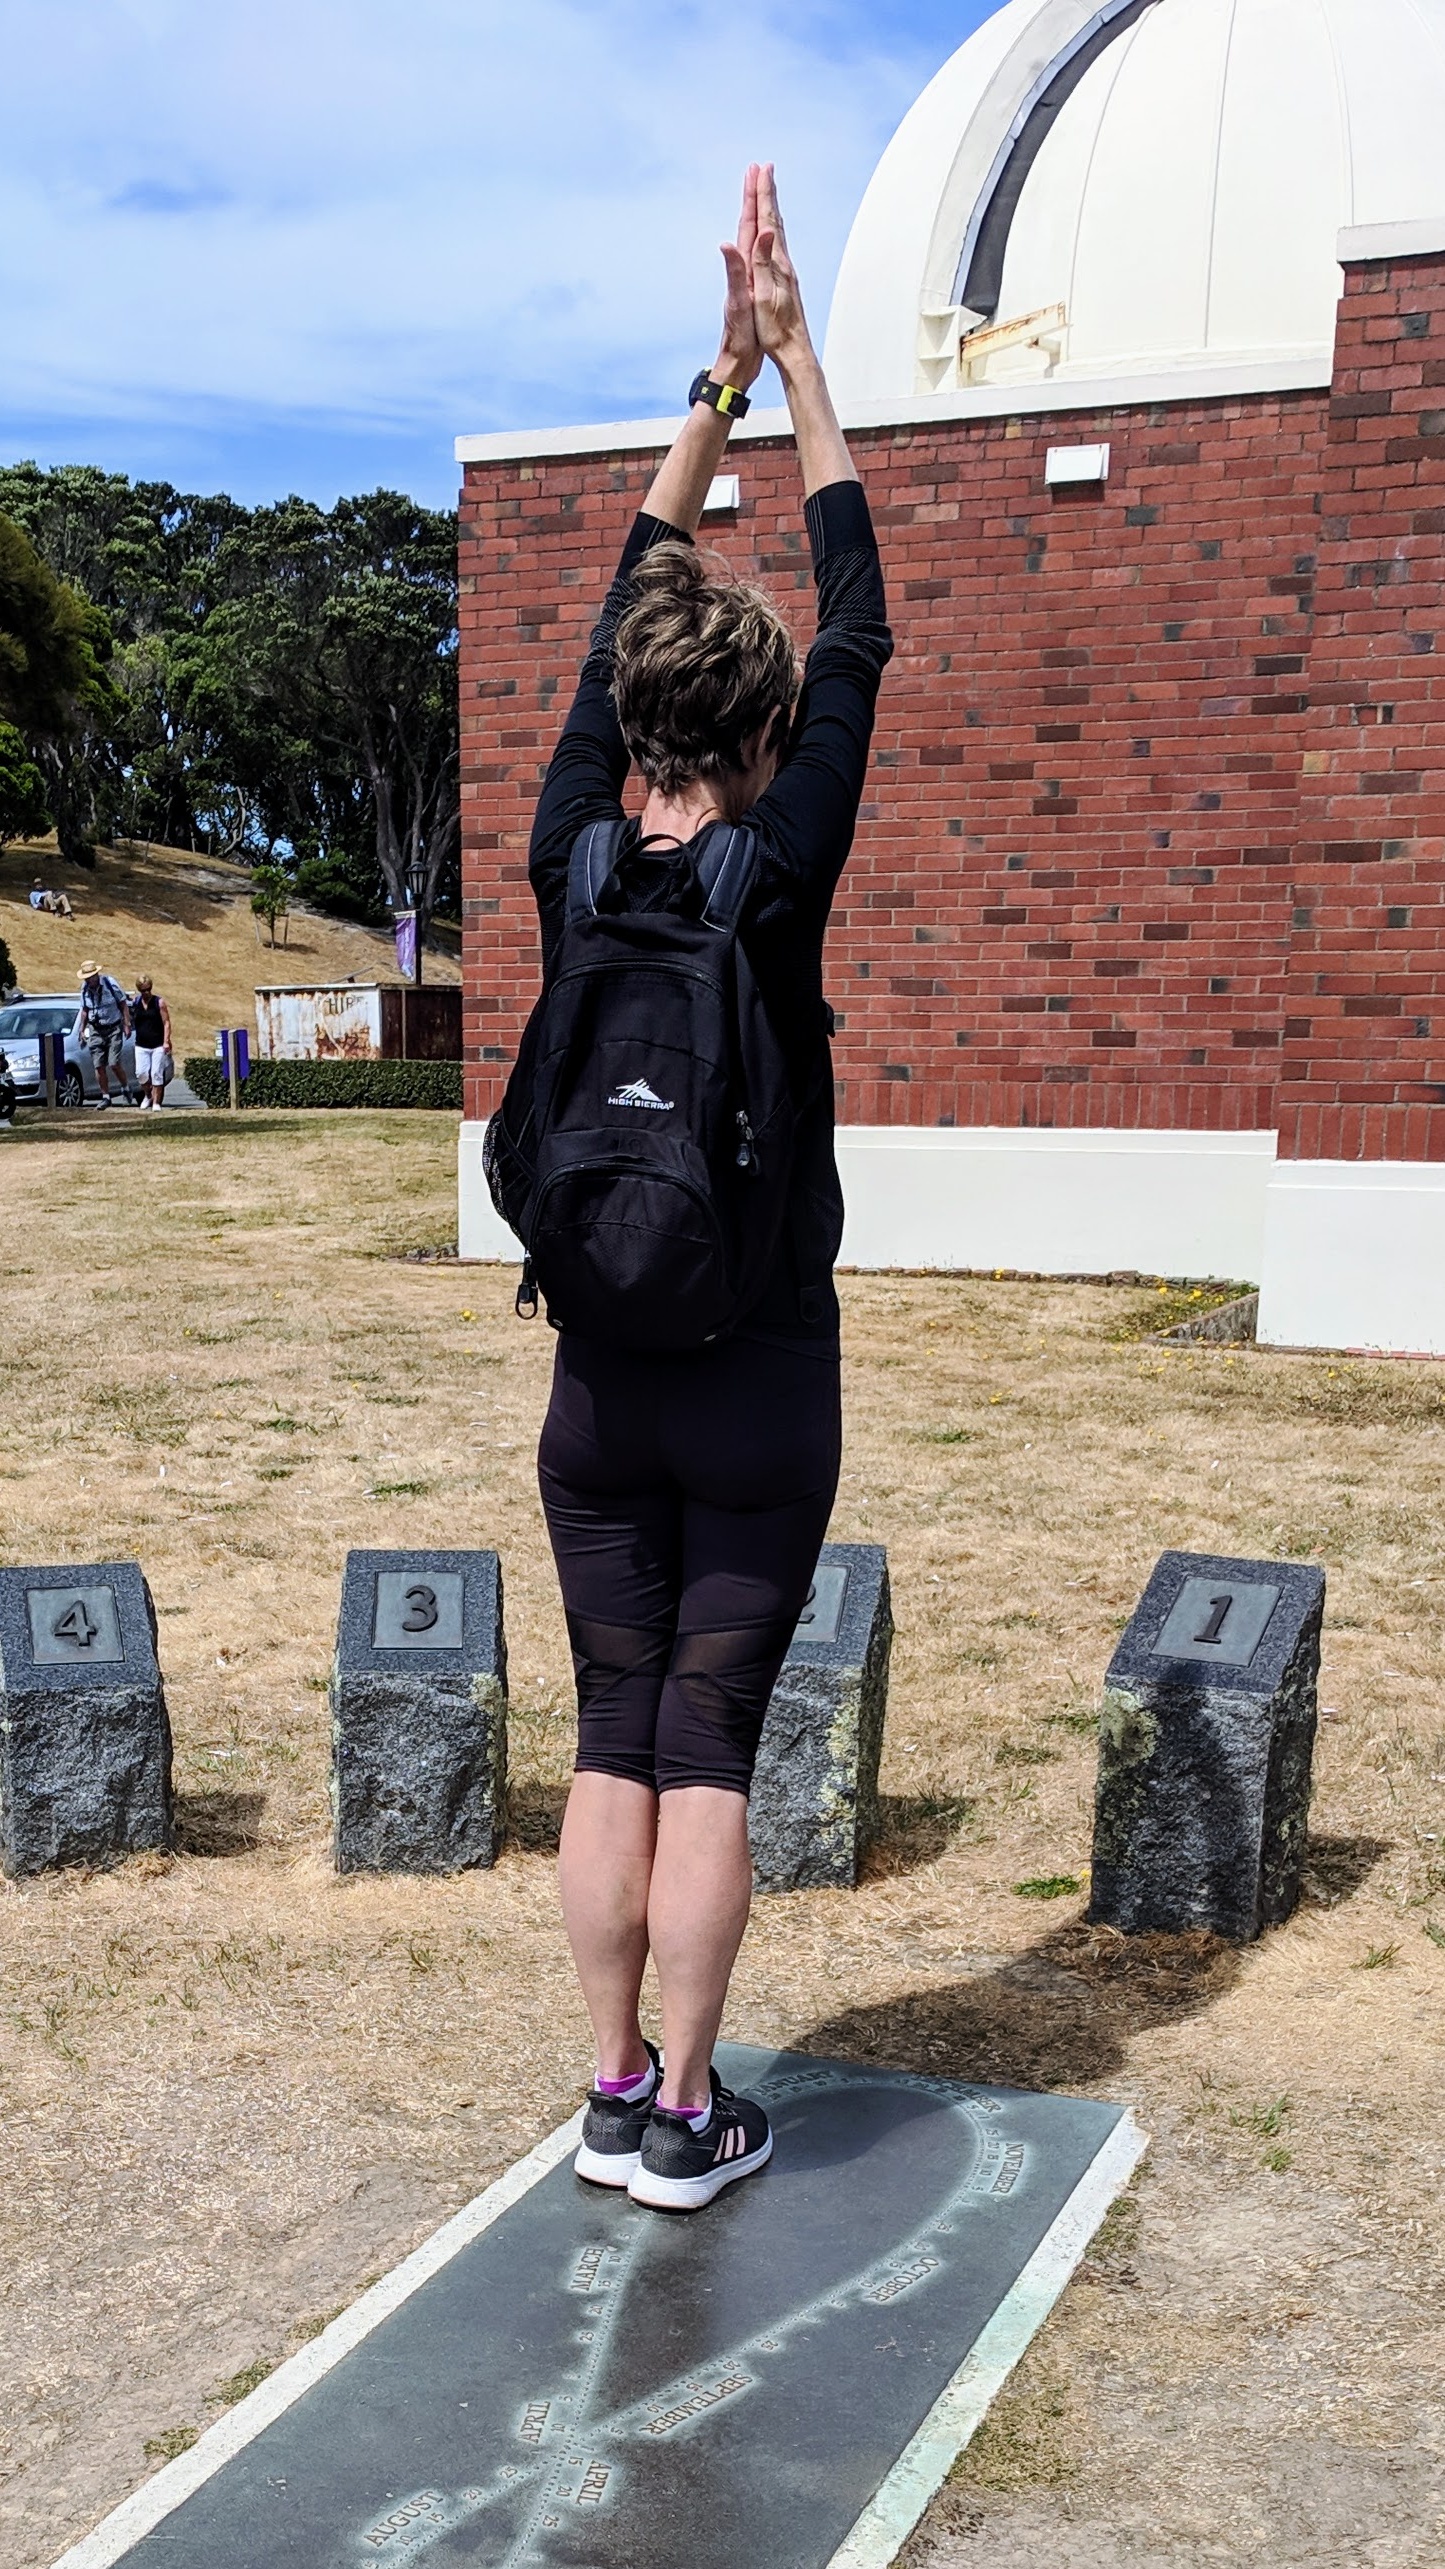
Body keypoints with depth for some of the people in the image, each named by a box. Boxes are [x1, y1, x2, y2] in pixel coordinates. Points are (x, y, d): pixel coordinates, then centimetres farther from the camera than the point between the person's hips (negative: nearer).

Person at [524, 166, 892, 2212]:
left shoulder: (573, 860, -2)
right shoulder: (778, 874, -12)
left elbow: (625, 619, 10)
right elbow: (858, 634, -3)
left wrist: (718, 383, 16)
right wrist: (794, 363, 5)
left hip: (601, 1382, 4)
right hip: (759, 1380, -4)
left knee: (613, 1738, 10)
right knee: (709, 1742, 3)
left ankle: (617, 2095, 20)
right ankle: (688, 2118, 13)